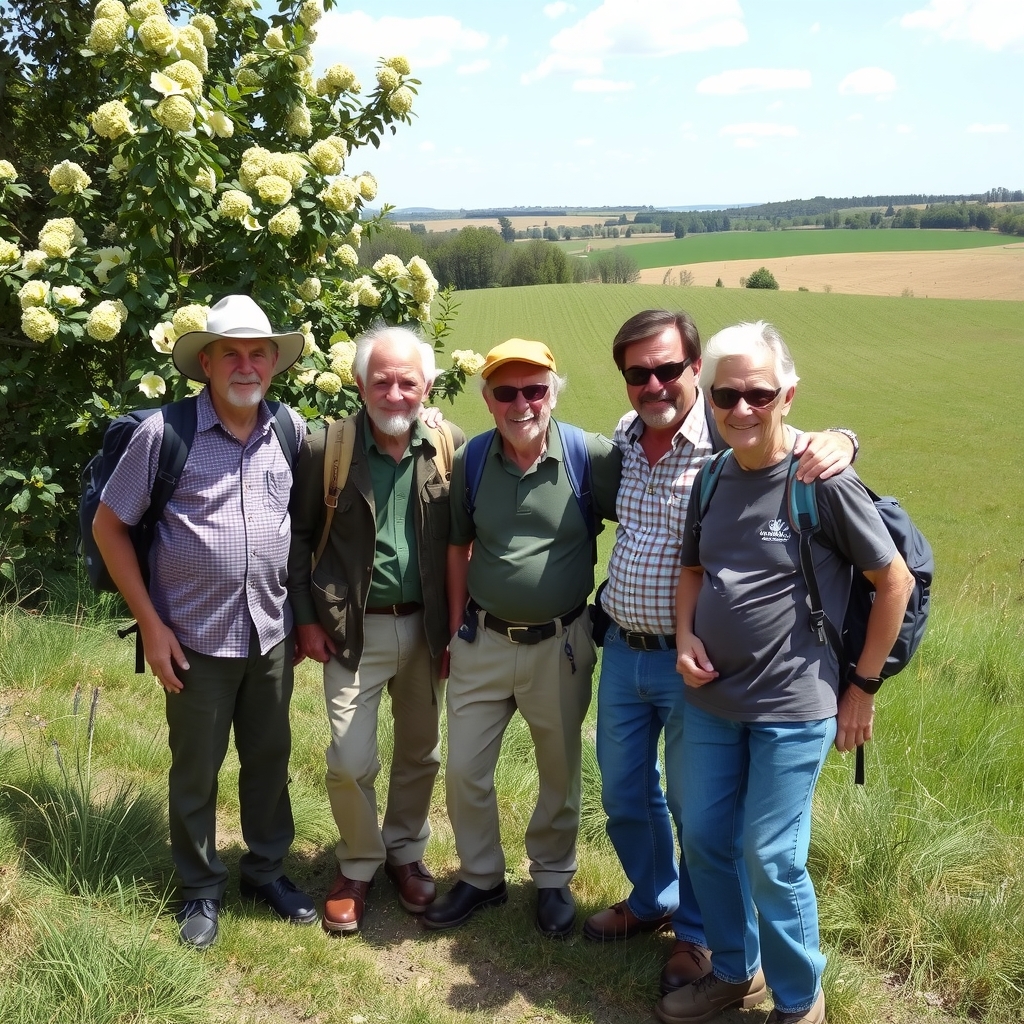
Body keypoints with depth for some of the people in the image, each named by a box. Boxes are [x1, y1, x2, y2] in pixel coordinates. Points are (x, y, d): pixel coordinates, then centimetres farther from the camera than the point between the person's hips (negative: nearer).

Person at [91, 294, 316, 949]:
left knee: (269, 759, 17)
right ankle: (201, 889, 32)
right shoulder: (165, 432, -12)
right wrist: (150, 624, -9)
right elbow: (109, 526, -6)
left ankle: (266, 870, 38)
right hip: (196, 641, -3)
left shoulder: (290, 430, -1)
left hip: (272, 636, 3)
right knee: (196, 771, 12)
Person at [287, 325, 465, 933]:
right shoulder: (326, 449, -11)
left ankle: (406, 852, 38)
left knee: (421, 754, 15)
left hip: (425, 627, 2)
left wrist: (456, 625, 1)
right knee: (351, 762, 0)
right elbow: (299, 535, 0)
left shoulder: (450, 448, -6)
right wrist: (306, 619, -3)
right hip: (354, 630, -2)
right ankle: (359, 867, 25)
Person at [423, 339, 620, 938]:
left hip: (560, 644, -2)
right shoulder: (470, 461, -4)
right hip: (483, 642, 2)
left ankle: (554, 879, 38)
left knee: (560, 773, 15)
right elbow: (458, 546, 7)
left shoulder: (593, 456, -14)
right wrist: (456, 628, 8)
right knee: (464, 769, 11)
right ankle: (481, 877, 33)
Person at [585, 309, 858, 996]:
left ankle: (699, 933, 36)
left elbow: (810, 449, -11)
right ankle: (652, 898, 46)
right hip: (622, 652, 6)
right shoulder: (622, 438, 2)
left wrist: (836, 443, -33)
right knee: (624, 794, 21)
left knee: (695, 807, 12)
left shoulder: (731, 438, -16)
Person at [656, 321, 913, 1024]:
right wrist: (686, 637, -2)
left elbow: (896, 581, -7)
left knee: (771, 859, 1)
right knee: (704, 841, 14)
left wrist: (863, 685, -5)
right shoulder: (712, 477, 3)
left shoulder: (823, 480, -14)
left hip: (793, 709, -6)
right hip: (711, 700, 6)